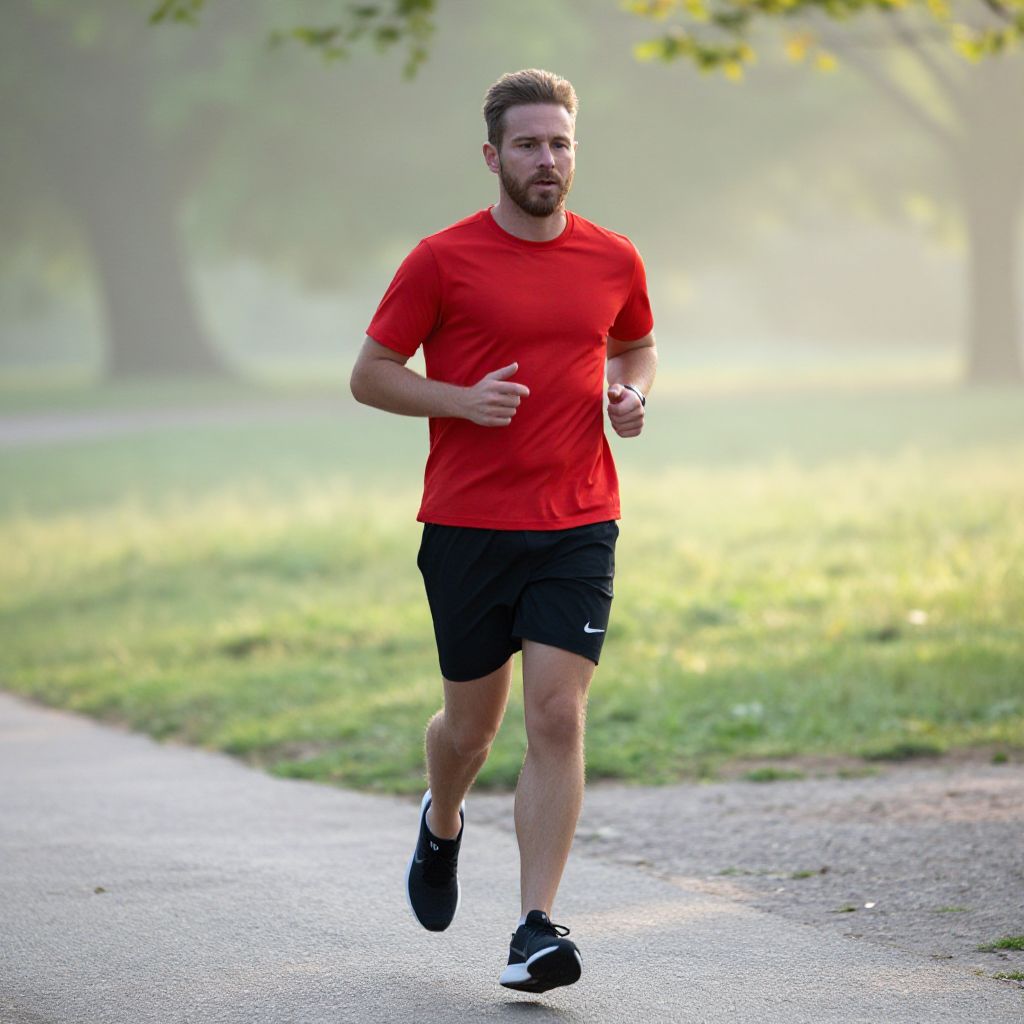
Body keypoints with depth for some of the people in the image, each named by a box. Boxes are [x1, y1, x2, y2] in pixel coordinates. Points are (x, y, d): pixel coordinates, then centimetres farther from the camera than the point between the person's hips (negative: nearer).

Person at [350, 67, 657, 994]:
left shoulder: (613, 260, 6)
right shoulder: (442, 260, -4)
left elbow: (637, 345, 25)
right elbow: (370, 374, 1)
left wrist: (632, 393, 3)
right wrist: (462, 399, -15)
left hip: (578, 525, 1)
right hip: (468, 525, -1)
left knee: (558, 717, -10)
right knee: (472, 720, 10)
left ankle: (537, 928, -8)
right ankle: (442, 825, 45)